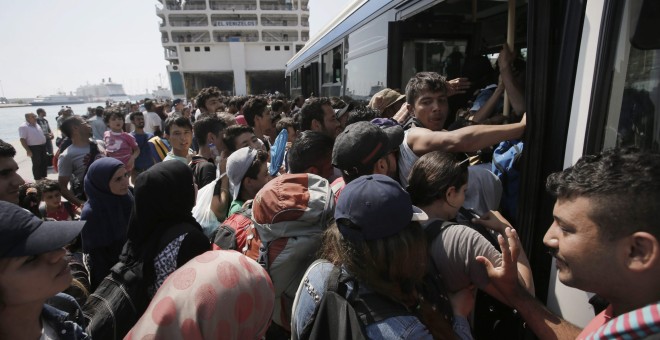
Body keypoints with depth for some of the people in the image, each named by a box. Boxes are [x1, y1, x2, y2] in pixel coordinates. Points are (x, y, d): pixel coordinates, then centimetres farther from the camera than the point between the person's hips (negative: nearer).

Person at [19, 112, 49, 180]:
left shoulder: (37, 125, 13)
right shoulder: (23, 127, -11)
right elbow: (22, 140, -16)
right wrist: (28, 150, -21)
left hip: (43, 146, 8)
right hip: (34, 148, -8)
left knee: (45, 162, 13)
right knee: (37, 164, -1)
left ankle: (44, 177, 25)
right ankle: (38, 180, 8)